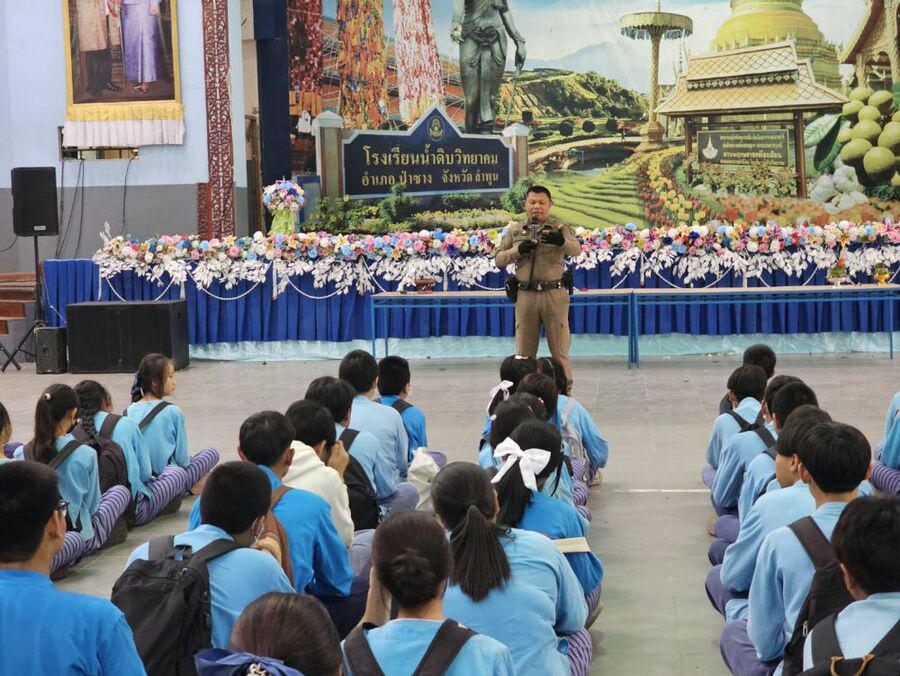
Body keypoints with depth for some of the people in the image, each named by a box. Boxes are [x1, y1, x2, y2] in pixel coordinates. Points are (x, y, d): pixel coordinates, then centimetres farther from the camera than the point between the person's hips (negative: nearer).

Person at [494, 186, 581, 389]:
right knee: (524, 352, 8)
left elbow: (576, 250, -13)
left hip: (554, 294, -2)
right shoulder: (514, 231, 11)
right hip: (526, 295, 2)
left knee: (559, 350, 4)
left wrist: (562, 241, -36)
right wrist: (518, 250, -11)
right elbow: (498, 259, 8)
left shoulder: (560, 228, 3)